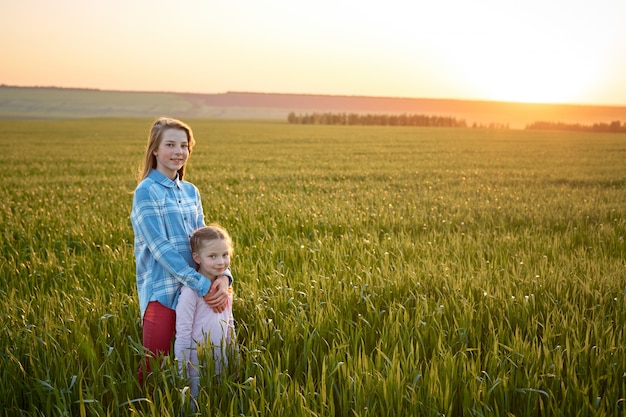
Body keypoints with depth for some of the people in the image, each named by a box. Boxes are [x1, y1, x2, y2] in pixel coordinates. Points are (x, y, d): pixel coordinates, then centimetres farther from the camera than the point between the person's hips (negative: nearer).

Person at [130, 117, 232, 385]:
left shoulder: (191, 191, 11)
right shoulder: (147, 191, -8)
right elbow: (161, 248, -16)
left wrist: (223, 275, -11)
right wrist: (202, 285, -21)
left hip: (194, 292, 6)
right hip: (162, 292, -6)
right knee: (153, 367, 1)